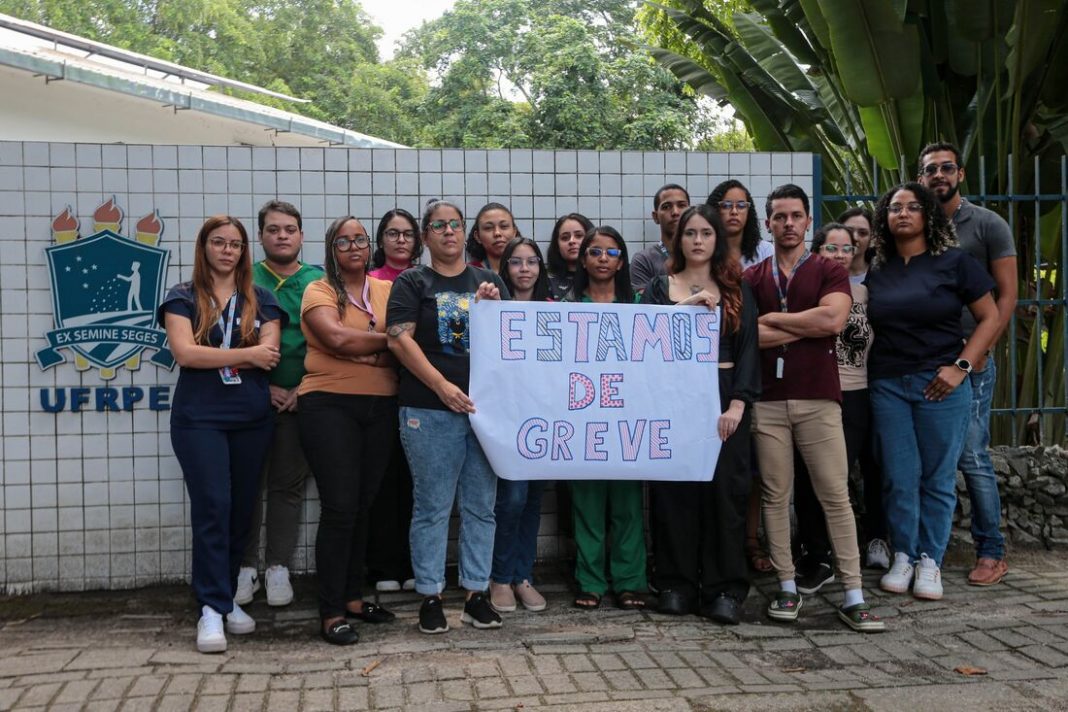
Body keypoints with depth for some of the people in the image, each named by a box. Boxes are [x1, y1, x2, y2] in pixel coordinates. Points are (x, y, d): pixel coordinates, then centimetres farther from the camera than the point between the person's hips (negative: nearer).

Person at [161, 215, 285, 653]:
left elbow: (269, 356, -4)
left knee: (241, 511, 7)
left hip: (253, 419, 3)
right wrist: (246, 355, -9)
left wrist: (210, 357, -11)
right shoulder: (183, 298, 4)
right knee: (212, 507, -11)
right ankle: (212, 609, -8)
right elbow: (184, 353, -11)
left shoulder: (261, 300, 9)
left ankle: (226, 597, 20)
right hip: (199, 419, -3)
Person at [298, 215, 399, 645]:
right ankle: (331, 614, 1)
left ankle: (353, 597, 24)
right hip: (330, 405, -4)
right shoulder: (319, 291, -2)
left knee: (364, 505, 11)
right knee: (339, 507, -6)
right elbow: (338, 339, -17)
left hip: (380, 408, 4)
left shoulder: (387, 290, 10)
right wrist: (389, 340, -8)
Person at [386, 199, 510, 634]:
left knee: (481, 505, 7)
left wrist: (493, 305, -7)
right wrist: (442, 386, -16)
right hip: (430, 410, -3)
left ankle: (477, 594, 16)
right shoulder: (412, 283, 5)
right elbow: (399, 339, -7)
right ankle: (430, 597, 9)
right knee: (432, 505, 0)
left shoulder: (489, 281, 16)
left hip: (486, 406, 3)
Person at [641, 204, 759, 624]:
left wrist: (738, 403, -10)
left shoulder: (736, 290, 11)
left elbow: (748, 350, 2)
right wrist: (687, 304, -17)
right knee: (674, 488, -1)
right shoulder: (660, 288, 11)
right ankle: (677, 584, 10)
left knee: (724, 488, -3)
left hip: (722, 398, 0)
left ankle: (724, 589, 4)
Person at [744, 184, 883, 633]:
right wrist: (808, 327, -5)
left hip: (818, 398, -2)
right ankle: (787, 588, 14)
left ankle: (853, 597, 1)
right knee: (775, 496, 4)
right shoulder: (752, 279, 11)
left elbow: (833, 319, -13)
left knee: (836, 496, -2)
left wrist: (773, 319, -4)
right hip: (767, 400, 2)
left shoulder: (828, 272, 7)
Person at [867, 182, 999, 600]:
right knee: (899, 478, 3)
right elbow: (867, 326, 16)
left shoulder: (954, 262, 0)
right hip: (887, 386, 2)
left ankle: (930, 562, 13)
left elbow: (990, 318, 0)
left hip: (940, 385, -2)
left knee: (938, 478, 2)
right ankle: (903, 558, 14)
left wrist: (960, 367, -9)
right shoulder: (877, 271, 9)